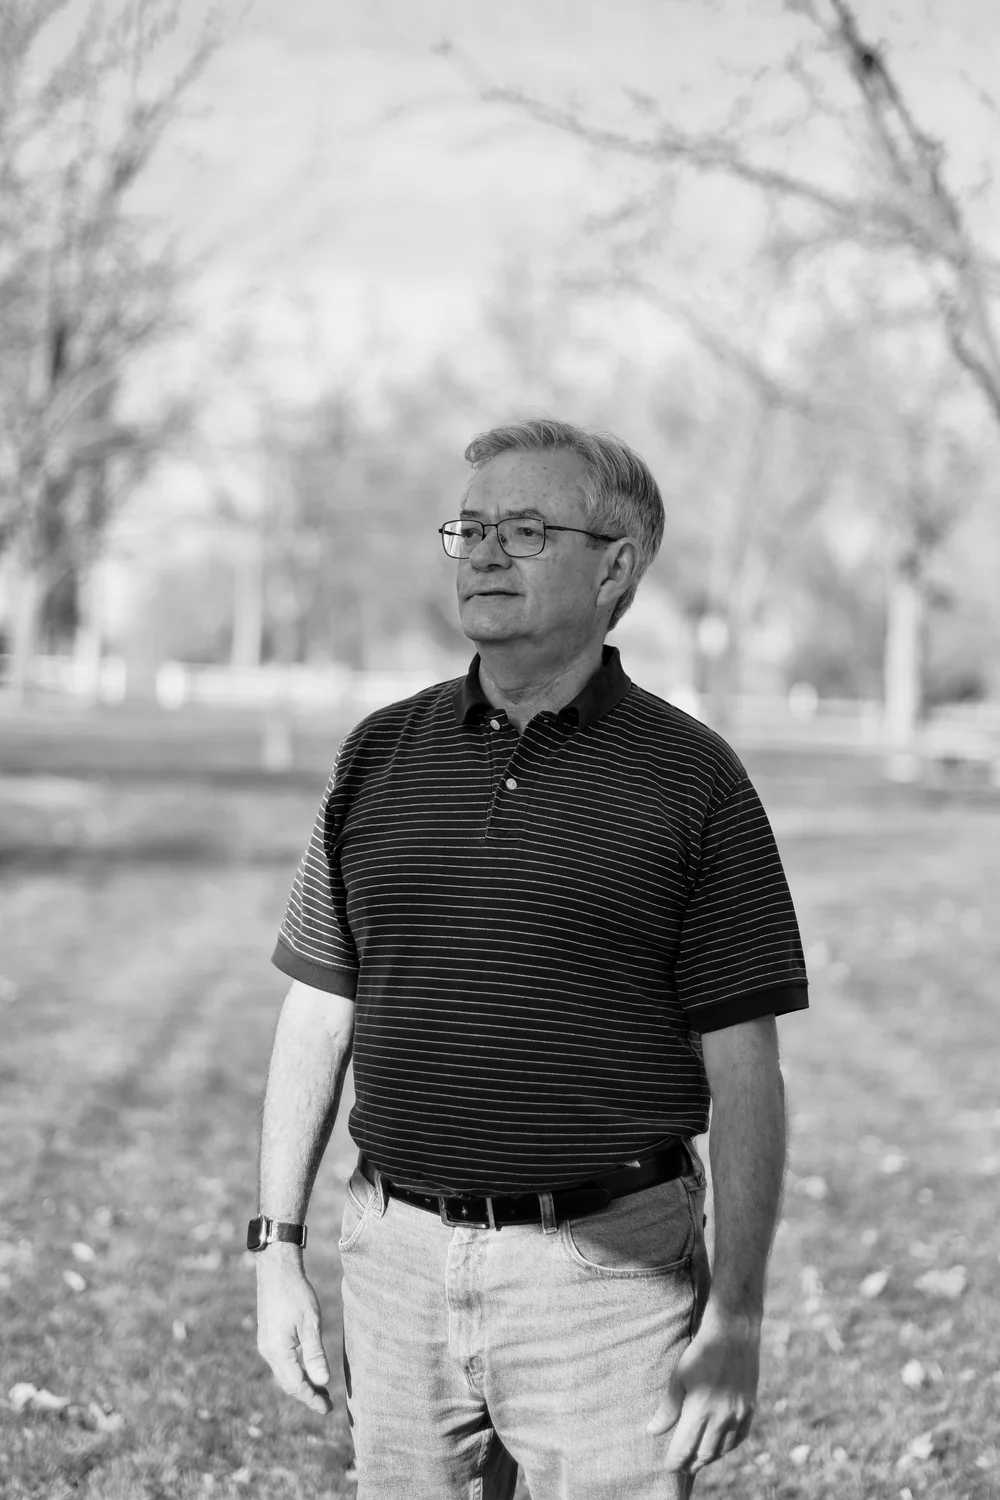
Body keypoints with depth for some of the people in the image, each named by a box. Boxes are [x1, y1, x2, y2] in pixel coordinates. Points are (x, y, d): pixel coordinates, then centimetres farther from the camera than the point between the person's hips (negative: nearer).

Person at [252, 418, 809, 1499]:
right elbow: (318, 1015, 11)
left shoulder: (691, 781, -4)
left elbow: (743, 1073, -5)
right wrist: (277, 1249, 6)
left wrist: (736, 1316, -9)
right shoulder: (380, 755, 7)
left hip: (607, 1264, -3)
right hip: (397, 1256, 4)